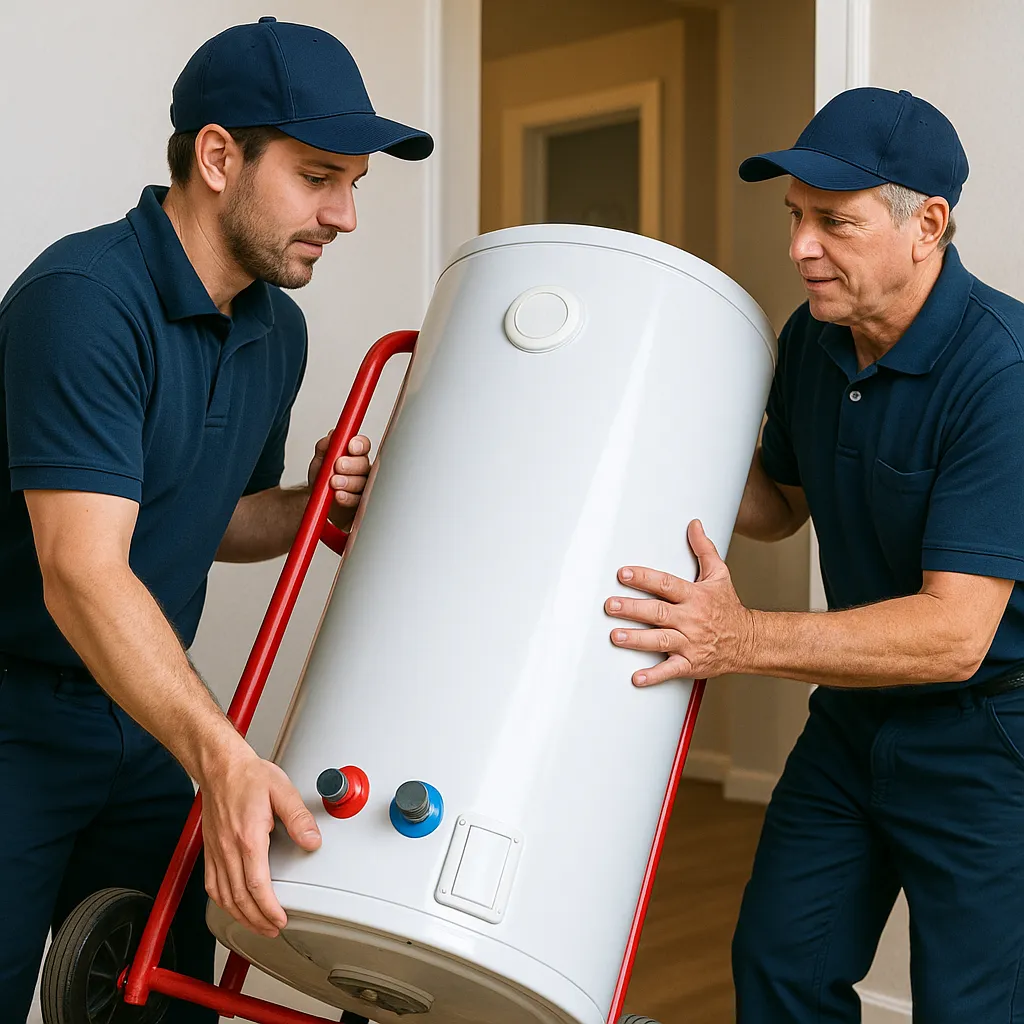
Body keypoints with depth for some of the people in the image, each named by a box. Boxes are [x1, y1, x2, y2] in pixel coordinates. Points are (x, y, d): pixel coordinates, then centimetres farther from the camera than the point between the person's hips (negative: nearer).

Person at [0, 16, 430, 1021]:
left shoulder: (278, 332, 5)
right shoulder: (82, 296, -22)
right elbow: (82, 573, -30)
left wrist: (315, 506, -3)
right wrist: (220, 759, -41)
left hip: (145, 713, 7)